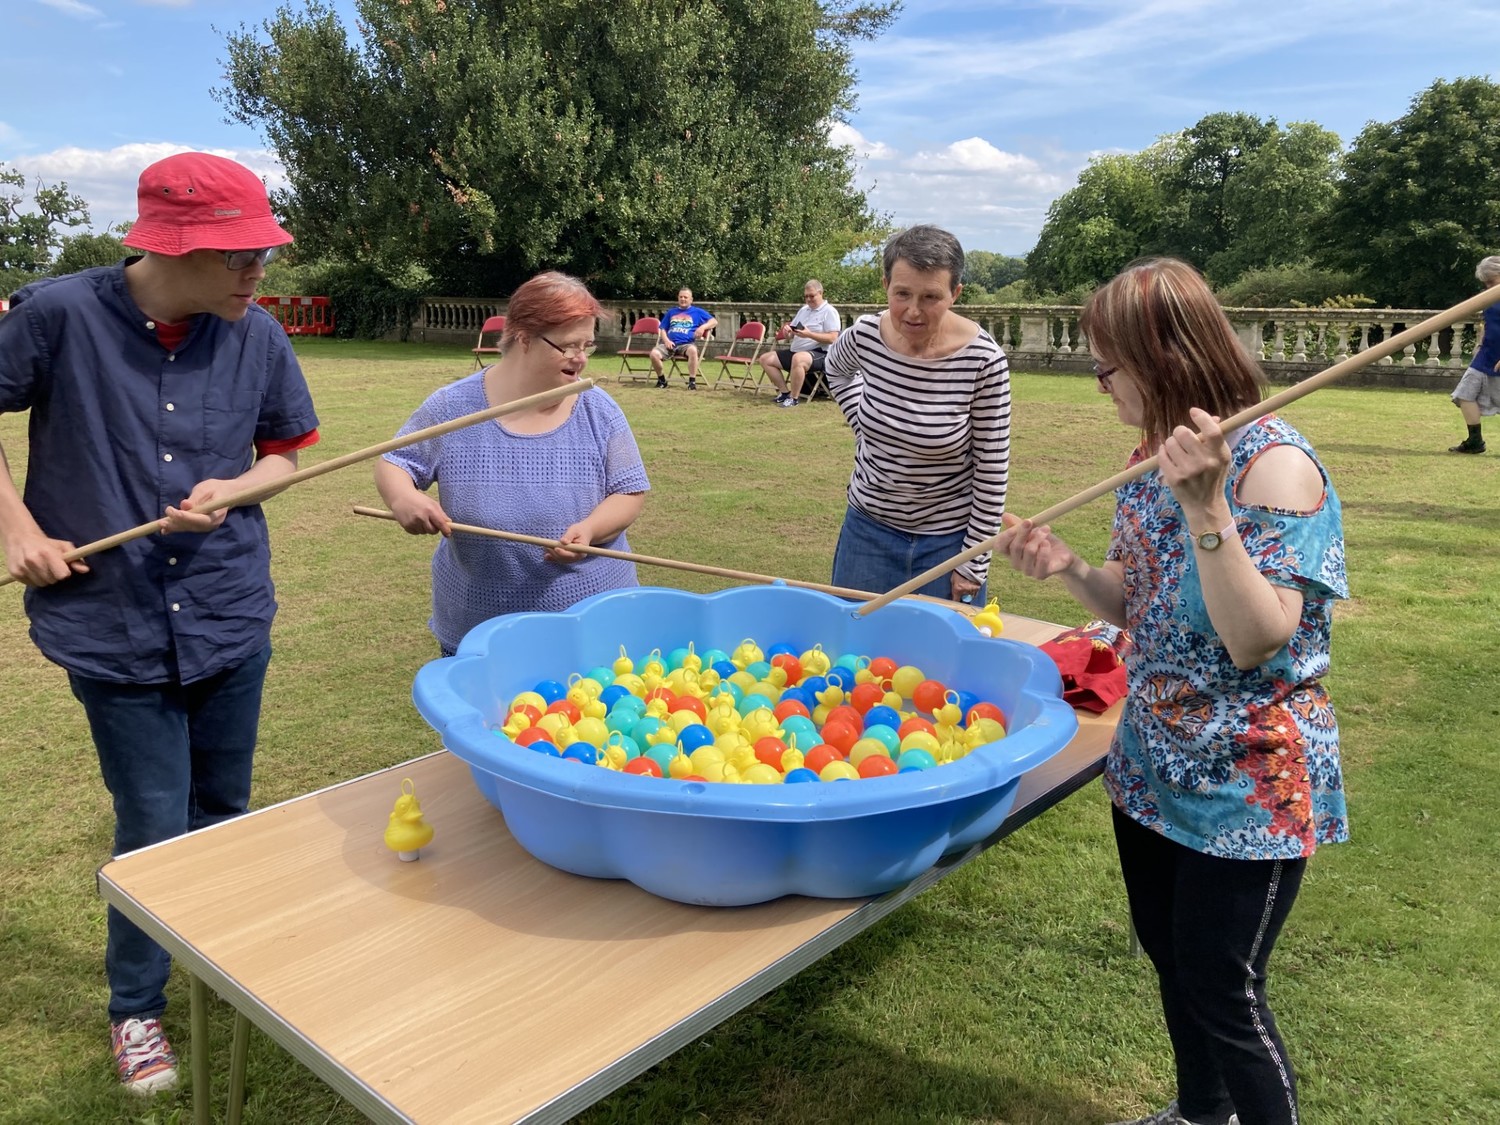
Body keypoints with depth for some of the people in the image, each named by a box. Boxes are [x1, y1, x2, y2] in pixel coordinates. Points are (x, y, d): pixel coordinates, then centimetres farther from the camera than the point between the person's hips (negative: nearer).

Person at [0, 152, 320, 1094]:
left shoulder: (257, 334, -5)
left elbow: (285, 451, 7)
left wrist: (230, 490, -12)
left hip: (230, 616, 3)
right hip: (113, 623, -3)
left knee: (223, 813, 17)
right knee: (154, 828, 5)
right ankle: (136, 1009, 32)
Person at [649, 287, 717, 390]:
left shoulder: (697, 312, 17)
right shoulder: (671, 312, 26)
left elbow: (714, 322, 11)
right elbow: (662, 329, 22)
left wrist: (703, 327, -9)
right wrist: (666, 340, 0)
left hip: (687, 344, -3)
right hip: (670, 344, 3)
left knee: (693, 350, -41)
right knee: (654, 353, -28)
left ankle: (692, 381, -30)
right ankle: (661, 380, -5)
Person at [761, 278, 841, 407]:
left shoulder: (829, 311, -5)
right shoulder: (803, 310, 20)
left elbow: (832, 338, -16)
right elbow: (791, 334, 23)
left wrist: (809, 334, -25)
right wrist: (788, 330, -3)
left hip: (819, 354, -9)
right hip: (794, 351, 9)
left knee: (798, 358, -42)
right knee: (765, 359, 1)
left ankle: (794, 397, -28)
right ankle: (784, 392, -1)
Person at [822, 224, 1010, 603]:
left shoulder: (982, 361, -21)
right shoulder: (865, 336, -12)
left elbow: (992, 472, -12)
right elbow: (836, 369, 15)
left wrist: (974, 564, -10)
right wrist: (862, 425, 3)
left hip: (947, 539, -3)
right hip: (868, 528, 3)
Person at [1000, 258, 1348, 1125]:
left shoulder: (1273, 462, -21)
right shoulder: (1157, 456, 2)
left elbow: (1256, 640, -27)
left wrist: (1206, 507, -36)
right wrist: (1069, 567, -10)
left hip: (1247, 784, -8)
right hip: (1155, 761, 8)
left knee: (1221, 989, 5)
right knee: (1169, 957, 22)